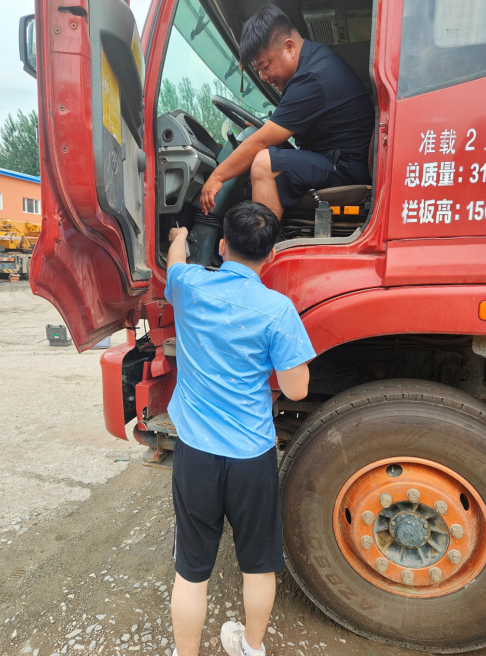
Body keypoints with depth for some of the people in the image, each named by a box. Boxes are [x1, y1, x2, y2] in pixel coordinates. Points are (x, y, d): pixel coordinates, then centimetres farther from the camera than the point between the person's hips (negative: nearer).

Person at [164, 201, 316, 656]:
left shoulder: (189, 286, -5)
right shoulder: (277, 309, -13)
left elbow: (175, 262, 20)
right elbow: (296, 389, -11)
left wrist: (180, 235, 42)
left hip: (194, 452, 2)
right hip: (252, 454, -1)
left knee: (191, 570, 18)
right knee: (259, 563, 23)